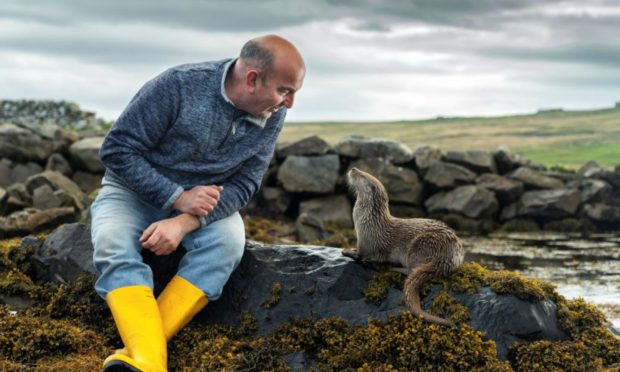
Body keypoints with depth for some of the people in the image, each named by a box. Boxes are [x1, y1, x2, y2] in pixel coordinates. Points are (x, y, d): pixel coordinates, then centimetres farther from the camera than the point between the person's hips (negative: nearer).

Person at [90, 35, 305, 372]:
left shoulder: (272, 117, -10)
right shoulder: (178, 86, -23)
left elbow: (243, 184, -11)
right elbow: (117, 150, -18)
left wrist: (184, 223, -28)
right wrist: (178, 197, -26)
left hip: (203, 198, 2)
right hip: (135, 189, -2)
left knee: (228, 240, -30)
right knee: (113, 248, -32)